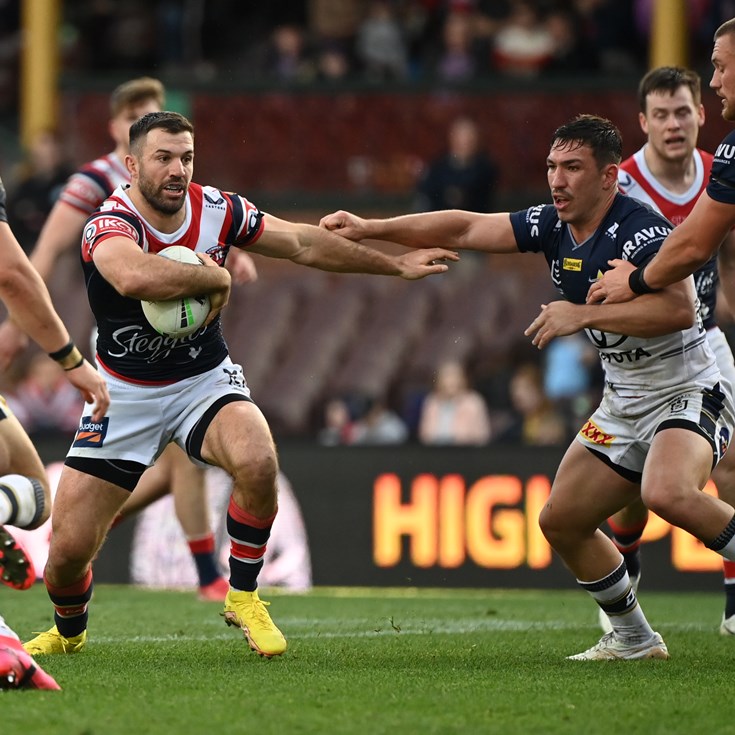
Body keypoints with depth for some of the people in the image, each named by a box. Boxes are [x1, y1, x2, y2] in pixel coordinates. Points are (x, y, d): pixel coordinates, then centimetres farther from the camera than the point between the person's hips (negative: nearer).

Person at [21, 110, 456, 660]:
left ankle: (243, 598, -8)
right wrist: (216, 276, -32)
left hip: (205, 381, 2)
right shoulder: (108, 225, -23)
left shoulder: (217, 211, -8)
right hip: (126, 393, -2)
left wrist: (396, 264, 12)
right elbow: (135, 277, -48)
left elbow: (305, 245, 7)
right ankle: (69, 631, 29)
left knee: (258, 461, -31)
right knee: (68, 548, -6)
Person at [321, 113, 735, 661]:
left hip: (686, 394, -9)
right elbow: (464, 229, 5)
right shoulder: (553, 226, 2)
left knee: (667, 493, -37)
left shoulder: (641, 231, -22)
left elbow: (680, 308, -35)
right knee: (561, 520, 7)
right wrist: (369, 229, -1)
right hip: (624, 404, 9)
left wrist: (584, 315, -32)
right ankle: (633, 638, 21)